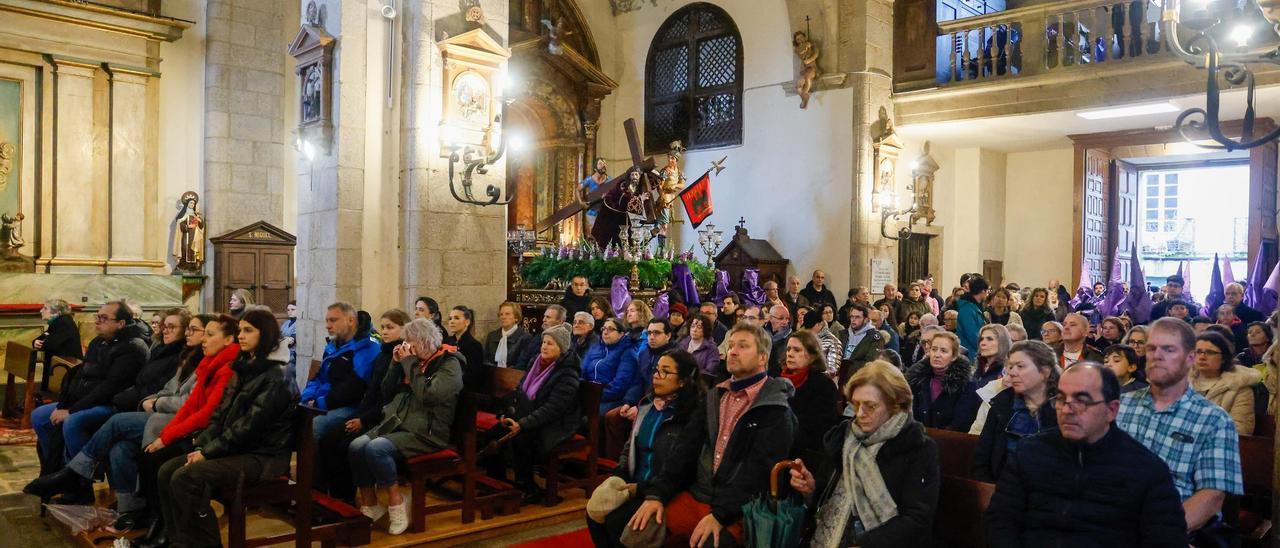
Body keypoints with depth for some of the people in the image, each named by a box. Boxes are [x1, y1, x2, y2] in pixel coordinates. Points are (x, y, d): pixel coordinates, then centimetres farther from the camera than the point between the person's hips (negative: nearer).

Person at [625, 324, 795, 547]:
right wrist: (657, 493, -4)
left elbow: (760, 470, -16)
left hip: (738, 510, -5)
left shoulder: (776, 411, -6)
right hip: (695, 496, 5)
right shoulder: (714, 397, 14)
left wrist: (720, 515, -24)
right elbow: (688, 450, 9)